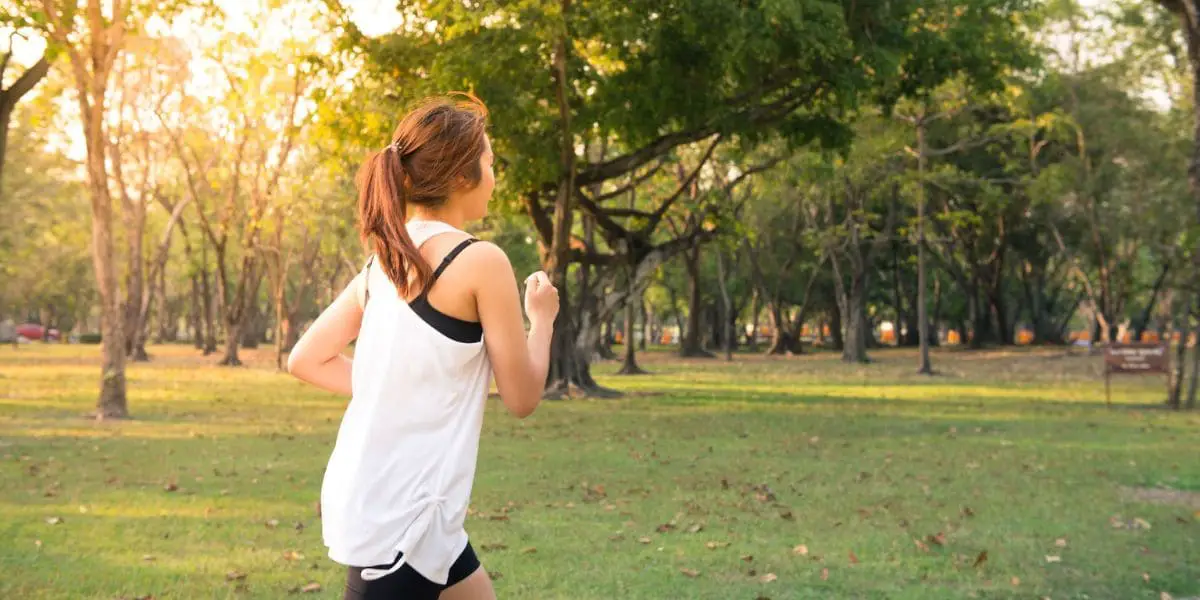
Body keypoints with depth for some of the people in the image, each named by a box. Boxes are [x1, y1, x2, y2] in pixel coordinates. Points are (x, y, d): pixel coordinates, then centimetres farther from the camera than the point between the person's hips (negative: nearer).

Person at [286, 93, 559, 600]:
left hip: (370, 498, 8)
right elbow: (521, 397, -7)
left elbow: (305, 360, 13)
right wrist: (543, 317, 9)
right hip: (400, 516, -8)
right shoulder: (480, 261, -14)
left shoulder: (384, 261, 8)